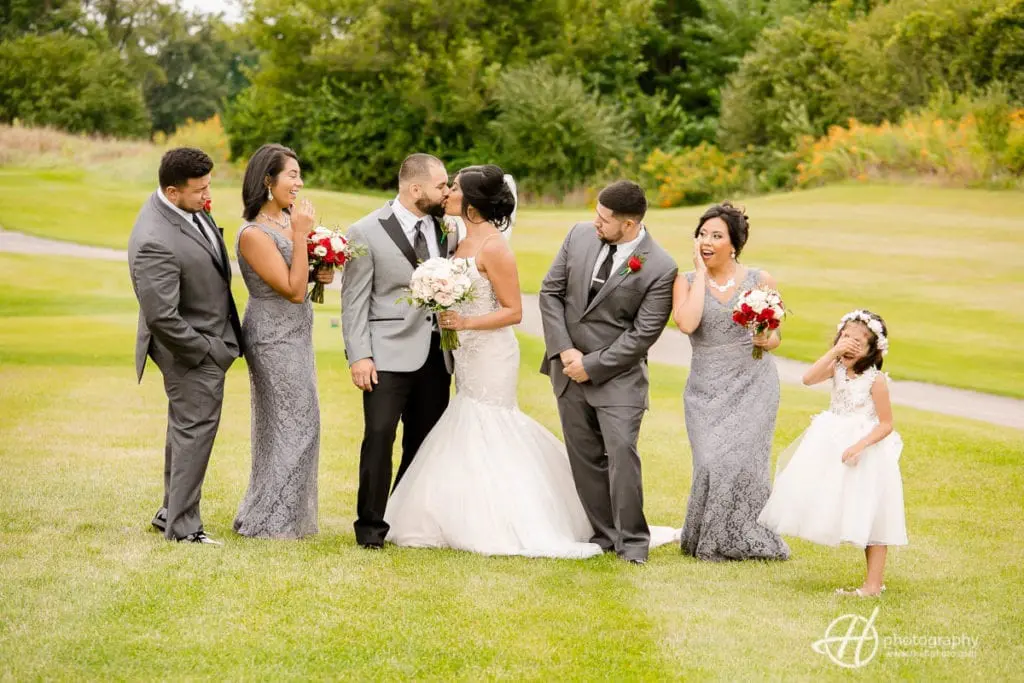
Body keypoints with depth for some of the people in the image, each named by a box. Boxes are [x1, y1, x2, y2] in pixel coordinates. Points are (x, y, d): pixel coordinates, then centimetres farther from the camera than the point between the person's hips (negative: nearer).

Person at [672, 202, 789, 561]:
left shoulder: (760, 281, 2)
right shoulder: (687, 281, 1)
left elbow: (775, 336, 10)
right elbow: (686, 323, -19)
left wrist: (767, 340, -14)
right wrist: (701, 272, -12)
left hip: (753, 383, 0)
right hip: (707, 389, 0)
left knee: (743, 460, -11)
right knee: (712, 462, -9)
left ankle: (745, 541, 8)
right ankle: (708, 541, 13)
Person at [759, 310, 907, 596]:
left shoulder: (875, 380, -15)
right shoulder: (837, 368, -1)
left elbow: (886, 424, -13)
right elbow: (809, 379, -18)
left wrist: (859, 446, -26)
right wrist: (834, 351, -23)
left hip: (866, 447, -6)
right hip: (832, 446, 6)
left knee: (870, 518, 0)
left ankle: (873, 584, 7)